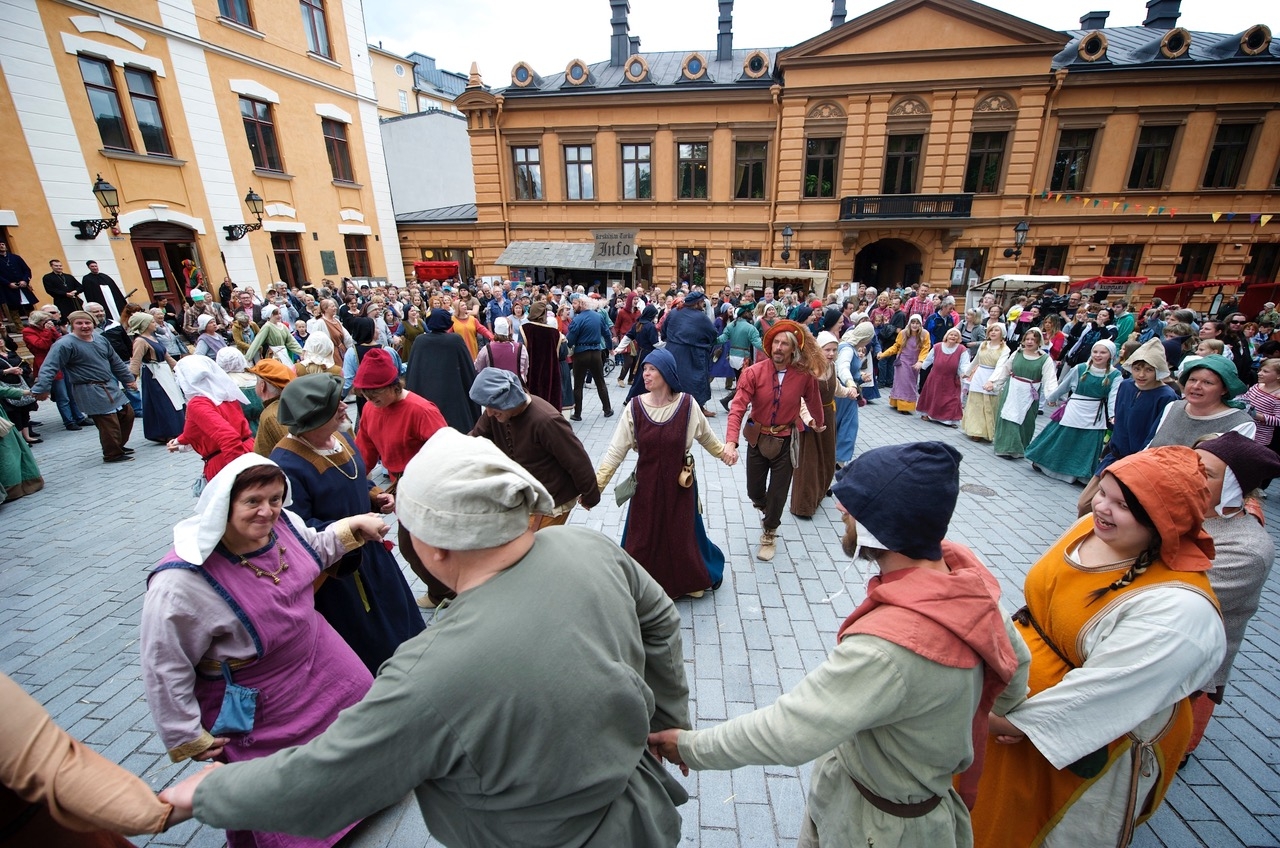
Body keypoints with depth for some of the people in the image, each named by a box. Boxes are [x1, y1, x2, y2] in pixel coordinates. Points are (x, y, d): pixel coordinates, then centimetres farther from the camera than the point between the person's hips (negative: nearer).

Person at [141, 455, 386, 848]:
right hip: (255, 712, -6)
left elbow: (313, 550, 10)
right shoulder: (182, 583, -31)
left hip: (321, 661, 7)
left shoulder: (283, 523, -15)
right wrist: (188, 738, -11)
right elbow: (165, 668, -20)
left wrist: (354, 525, -5)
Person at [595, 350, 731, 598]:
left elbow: (705, 436, 9)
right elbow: (616, 450, -11)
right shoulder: (635, 407, -11)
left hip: (679, 485, 0)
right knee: (642, 539, 10)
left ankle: (690, 582, 42)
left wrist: (723, 452, 21)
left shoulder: (687, 404, -11)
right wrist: (596, 484, -16)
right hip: (646, 485, 1)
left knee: (683, 536, 15)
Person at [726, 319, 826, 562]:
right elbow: (738, 407, -24)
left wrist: (820, 423, 22)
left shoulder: (805, 375, -14)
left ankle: (769, 535, 36)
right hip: (757, 438, 1)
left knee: (777, 493, 9)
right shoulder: (754, 372, -17)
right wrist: (731, 441, -36)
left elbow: (813, 402, 4)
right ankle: (767, 509, 51)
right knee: (754, 492, 14)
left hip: (785, 442, 0)